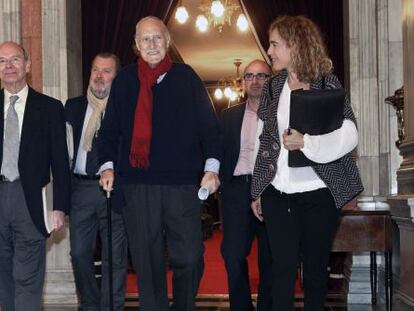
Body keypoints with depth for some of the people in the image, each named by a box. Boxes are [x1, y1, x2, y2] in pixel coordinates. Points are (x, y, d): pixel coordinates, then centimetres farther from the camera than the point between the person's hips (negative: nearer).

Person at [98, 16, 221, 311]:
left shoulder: (186, 77, 7)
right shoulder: (125, 80, 12)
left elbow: (209, 125, 5)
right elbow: (110, 129, 13)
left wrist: (212, 166, -5)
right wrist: (107, 165, 0)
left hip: (183, 182, -1)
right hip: (137, 183, 1)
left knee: (189, 258, -2)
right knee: (147, 261, 5)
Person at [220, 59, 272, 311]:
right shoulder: (230, 116, 15)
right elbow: (221, 152, 13)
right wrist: (222, 181, -1)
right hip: (238, 189, 2)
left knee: (270, 257, 5)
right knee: (233, 255, -2)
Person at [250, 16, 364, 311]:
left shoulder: (327, 83, -3)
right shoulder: (273, 88, 9)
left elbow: (348, 133, -9)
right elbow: (265, 141, 12)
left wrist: (307, 142, -24)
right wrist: (257, 191, 11)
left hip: (319, 193, -3)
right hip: (277, 194, 3)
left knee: (316, 268, 6)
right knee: (283, 267, 1)